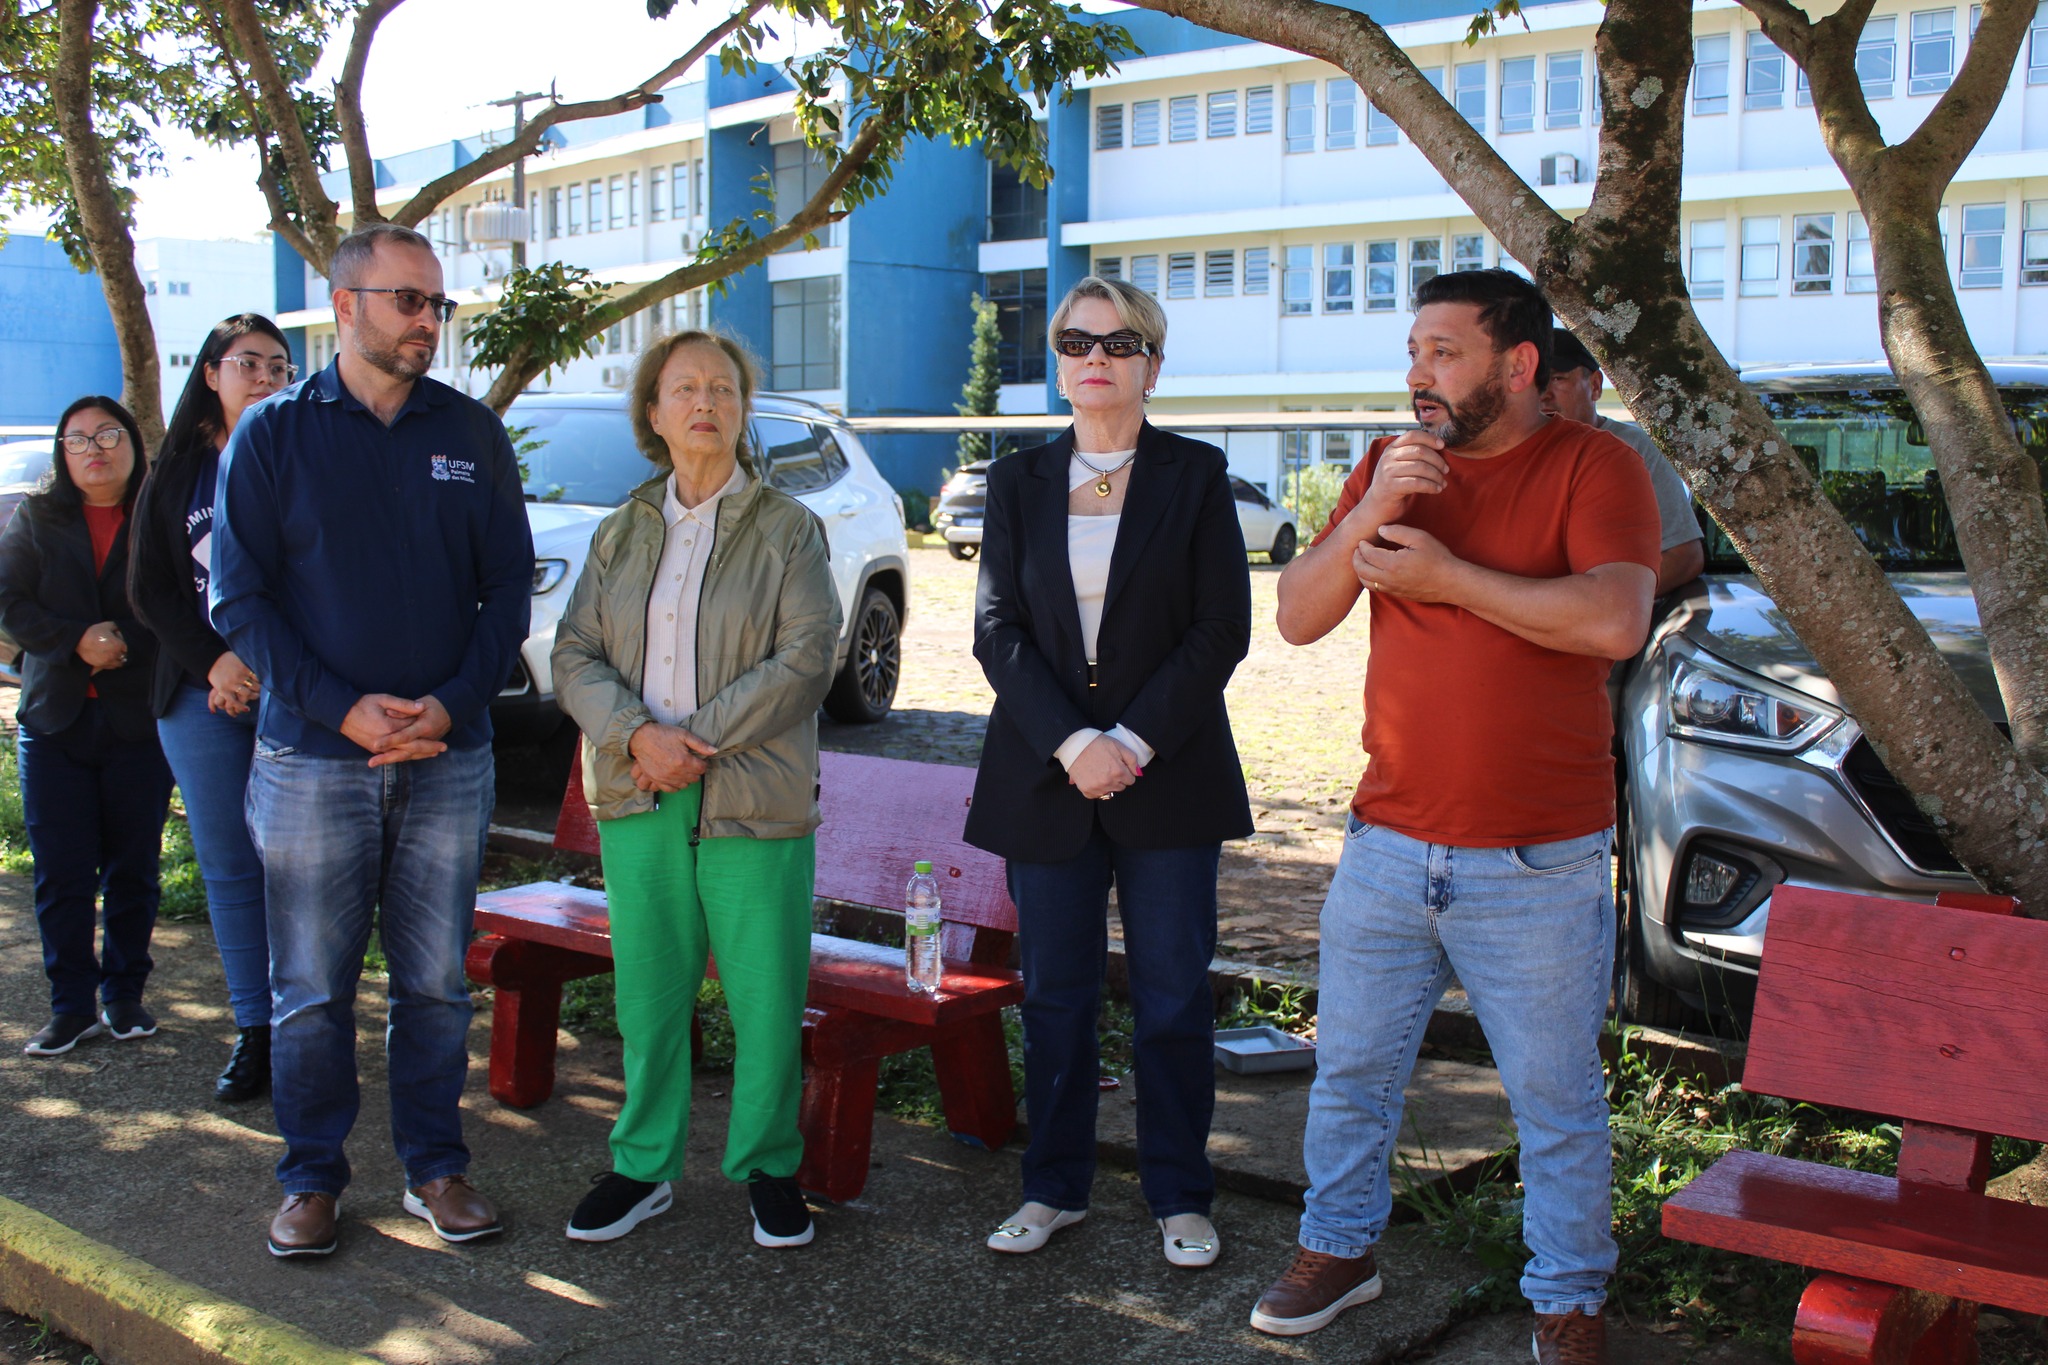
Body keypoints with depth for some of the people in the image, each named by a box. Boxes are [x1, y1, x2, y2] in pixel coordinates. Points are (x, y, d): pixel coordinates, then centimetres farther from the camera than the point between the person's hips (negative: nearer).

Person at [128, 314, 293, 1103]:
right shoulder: (176, 472, 12)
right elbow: (150, 588, 8)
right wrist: (214, 662, -7)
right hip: (202, 695, 3)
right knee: (229, 868, 5)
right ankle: (254, 1033, 12)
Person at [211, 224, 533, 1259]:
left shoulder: (472, 434, 7)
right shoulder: (273, 433, 1)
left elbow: (509, 585, 6)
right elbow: (238, 599, -3)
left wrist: (452, 704, -10)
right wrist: (346, 708, -14)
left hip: (448, 759, 2)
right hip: (311, 757, -1)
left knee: (436, 983, 8)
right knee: (311, 990, 5)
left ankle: (434, 1168, 22)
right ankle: (311, 1180, 20)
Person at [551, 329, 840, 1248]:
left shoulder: (787, 528, 1)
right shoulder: (621, 533, 12)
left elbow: (806, 661, -9)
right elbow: (575, 656, 5)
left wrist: (699, 739, -15)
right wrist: (639, 733, -14)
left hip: (754, 801, -3)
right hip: (638, 801, 3)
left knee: (766, 994, 2)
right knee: (647, 990, 9)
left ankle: (768, 1168, 18)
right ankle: (643, 1166, 23)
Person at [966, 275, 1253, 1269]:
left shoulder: (1195, 477, 3)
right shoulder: (1019, 483, 8)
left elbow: (1223, 628, -3)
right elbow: (998, 629, 1)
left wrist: (1136, 740, -13)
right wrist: (1070, 745, -12)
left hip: (1169, 774, -2)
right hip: (1046, 776, 2)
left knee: (1173, 999, 4)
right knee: (1054, 995, 9)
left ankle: (1180, 1197, 18)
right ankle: (1056, 1187, 23)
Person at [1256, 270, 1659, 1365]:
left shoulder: (1593, 464, -6)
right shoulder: (1389, 467, 9)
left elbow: (1615, 620, -23)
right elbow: (1299, 618, 2)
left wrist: (1449, 576, -16)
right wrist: (1370, 513, -14)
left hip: (1537, 864, -4)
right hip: (1387, 846, 5)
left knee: (1556, 1100, 8)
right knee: (1349, 1068, 15)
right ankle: (1338, 1247, 35)